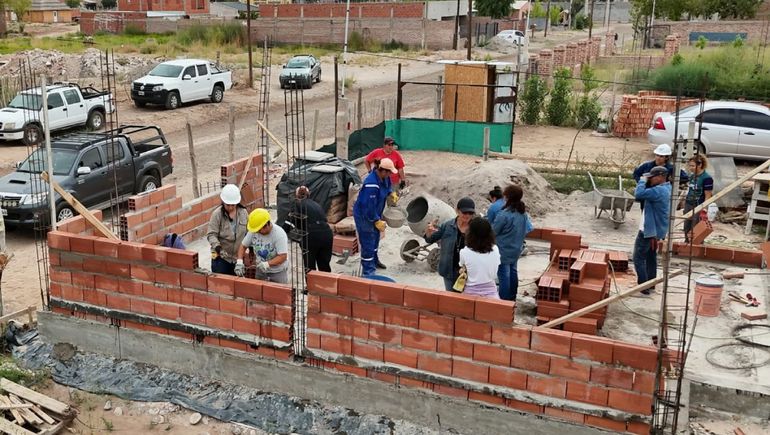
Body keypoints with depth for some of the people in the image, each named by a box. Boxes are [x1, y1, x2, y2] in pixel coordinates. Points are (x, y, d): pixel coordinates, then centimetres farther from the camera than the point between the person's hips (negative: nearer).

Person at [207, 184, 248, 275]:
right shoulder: (217, 214, -11)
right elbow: (211, 234, -14)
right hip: (221, 256, -3)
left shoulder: (243, 213, -1)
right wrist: (217, 246, -30)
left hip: (238, 256, 3)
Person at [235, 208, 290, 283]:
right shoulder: (253, 231, -9)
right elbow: (243, 246, 3)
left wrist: (267, 264, -37)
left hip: (278, 272, -5)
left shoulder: (279, 234, -24)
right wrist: (239, 261, -14)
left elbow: (283, 256, -27)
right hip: (260, 272, 5)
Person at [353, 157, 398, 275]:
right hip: (364, 216, -10)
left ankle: (374, 261, 47)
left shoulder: (384, 177, -6)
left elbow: (387, 187, 19)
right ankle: (369, 272, 6)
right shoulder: (371, 184, -35)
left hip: (375, 213, 10)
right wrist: (377, 221, -24)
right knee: (368, 243, -3)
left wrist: (391, 194, -1)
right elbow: (368, 207, -32)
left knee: (375, 238, 26)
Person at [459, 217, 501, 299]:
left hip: (471, 292, -1)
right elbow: (495, 275, 2)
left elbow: (463, 269, 1)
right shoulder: (495, 250, -8)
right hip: (490, 292, 1)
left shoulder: (464, 252, -15)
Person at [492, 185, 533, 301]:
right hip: (516, 249, 7)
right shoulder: (523, 213, -3)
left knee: (504, 275, 3)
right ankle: (512, 297, 33)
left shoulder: (504, 214, -26)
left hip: (504, 250, -7)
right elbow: (529, 229, 6)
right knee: (513, 272, 20)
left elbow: (493, 231, -17)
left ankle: (504, 300, 10)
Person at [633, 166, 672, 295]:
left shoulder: (659, 190, -24)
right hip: (657, 230, 10)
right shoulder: (667, 189, 9)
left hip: (648, 230, -10)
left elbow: (638, 193, -31)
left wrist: (642, 181, -15)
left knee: (638, 258, -3)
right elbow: (646, 193, 15)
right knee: (651, 258, 18)